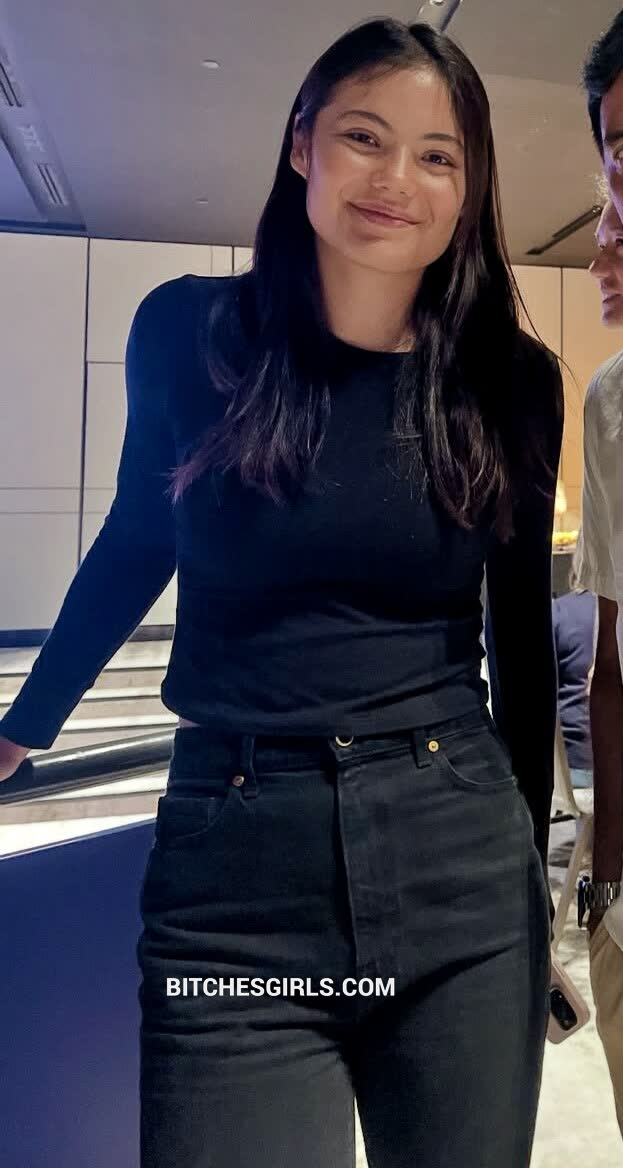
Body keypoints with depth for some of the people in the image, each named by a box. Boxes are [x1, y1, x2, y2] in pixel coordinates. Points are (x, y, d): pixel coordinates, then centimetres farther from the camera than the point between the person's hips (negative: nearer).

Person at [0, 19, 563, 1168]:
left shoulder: (512, 381, 0)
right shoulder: (188, 332, -3)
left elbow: (521, 629, 9)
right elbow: (137, 542, 11)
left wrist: (531, 859, 15)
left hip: (461, 871, 2)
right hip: (233, 880, -1)